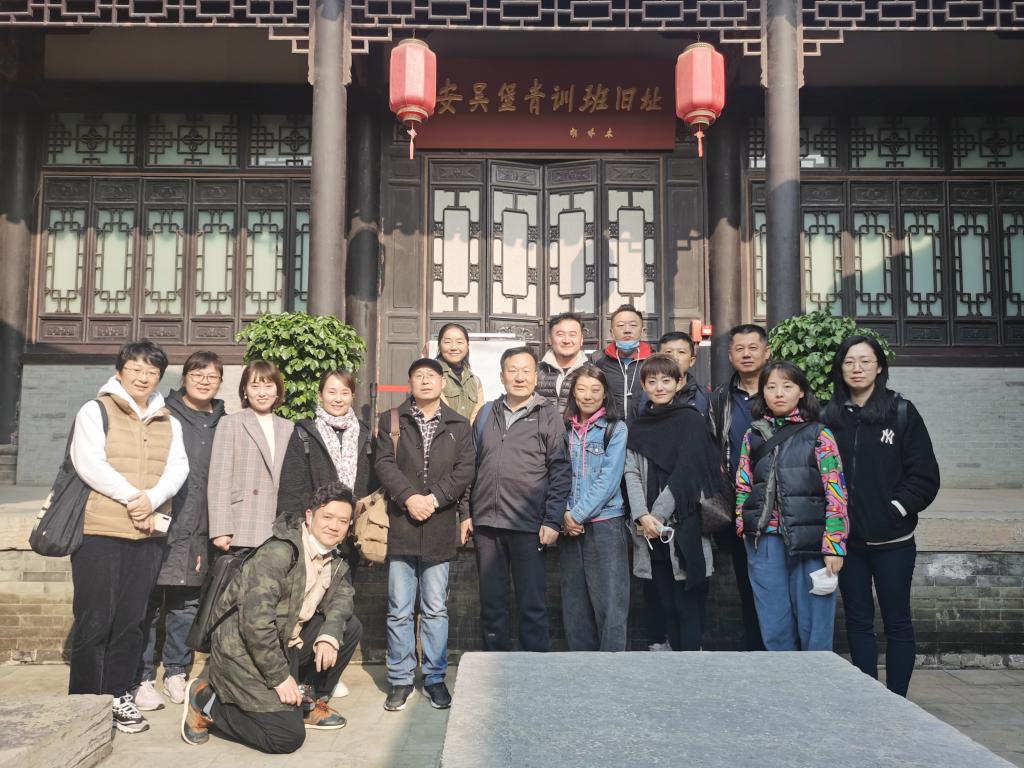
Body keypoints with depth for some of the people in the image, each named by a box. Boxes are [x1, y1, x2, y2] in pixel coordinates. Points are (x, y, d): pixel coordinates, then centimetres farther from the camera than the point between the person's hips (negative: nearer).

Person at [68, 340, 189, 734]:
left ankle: (119, 695, 18)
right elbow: (88, 463, -11)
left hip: (148, 533, 4)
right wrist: (132, 497, -15)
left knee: (131, 619, 8)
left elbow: (178, 468, 2)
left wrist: (151, 499, -16)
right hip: (99, 530, -4)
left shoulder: (168, 422, 15)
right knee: (94, 619, 0)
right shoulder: (95, 411, 2)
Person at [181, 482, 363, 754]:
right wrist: (279, 677, -23)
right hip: (244, 649, -8)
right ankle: (205, 701, 2)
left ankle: (308, 701, 12)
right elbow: (256, 619, -28)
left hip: (283, 643, 8)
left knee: (350, 627, -2)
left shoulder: (332, 561, 6)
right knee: (288, 736, -15)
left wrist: (330, 635, -20)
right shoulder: (279, 552, -22)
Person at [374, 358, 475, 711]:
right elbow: (385, 464, -3)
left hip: (440, 527, 1)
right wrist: (409, 497, -16)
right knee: (399, 610, 5)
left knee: (436, 609, 8)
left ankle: (435, 678, 20)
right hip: (401, 526, 0)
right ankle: (400, 679, 18)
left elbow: (465, 469, 0)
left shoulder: (459, 426, 9)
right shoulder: (391, 421, 8)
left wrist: (435, 498, -12)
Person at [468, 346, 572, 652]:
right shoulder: (487, 414, 13)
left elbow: (561, 471, -2)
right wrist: (467, 513, 10)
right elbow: (471, 467, 16)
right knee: (491, 604, 12)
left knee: (532, 605, 3)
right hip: (486, 524, 4)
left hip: (528, 526, -4)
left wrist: (552, 521, -9)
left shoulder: (549, 415, 2)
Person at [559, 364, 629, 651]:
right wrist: (564, 515, -7)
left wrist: (578, 514, -12)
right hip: (570, 527, 4)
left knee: (609, 603, -5)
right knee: (574, 603, 9)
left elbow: (609, 480, -10)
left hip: (605, 523, -4)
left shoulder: (616, 429, -1)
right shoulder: (565, 429, 10)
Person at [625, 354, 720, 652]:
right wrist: (642, 516, -11)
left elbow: (686, 473, -9)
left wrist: (658, 515, -12)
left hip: (685, 526, -4)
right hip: (650, 529, 4)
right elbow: (632, 473, 4)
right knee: (664, 600, 9)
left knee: (687, 601, -2)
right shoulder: (638, 426, 12)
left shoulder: (691, 420, -1)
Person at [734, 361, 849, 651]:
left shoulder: (819, 435, 1)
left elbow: (836, 493, -3)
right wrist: (743, 530, 5)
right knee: (774, 628, 8)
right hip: (765, 540, 3)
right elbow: (743, 489, 13)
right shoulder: (753, 436, 11)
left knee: (814, 626, 3)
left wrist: (834, 546, -9)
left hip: (809, 540, -3)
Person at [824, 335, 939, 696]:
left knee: (896, 621, 6)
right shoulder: (830, 416, 5)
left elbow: (925, 475, -3)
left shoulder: (902, 412, -2)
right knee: (857, 621, 10)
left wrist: (897, 508, -11)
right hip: (847, 540, 3)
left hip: (892, 539, -3)